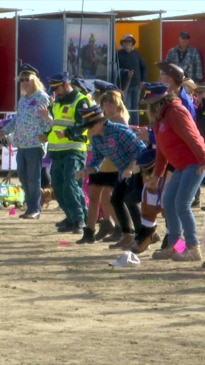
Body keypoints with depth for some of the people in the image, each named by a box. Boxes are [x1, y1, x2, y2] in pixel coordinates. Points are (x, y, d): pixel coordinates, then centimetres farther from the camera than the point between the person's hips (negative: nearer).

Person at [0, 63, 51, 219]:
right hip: (21, 144, 8)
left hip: (35, 145, -8)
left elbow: (48, 121, -11)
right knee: (23, 176, 9)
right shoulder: (23, 99, 18)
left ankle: (35, 209, 2)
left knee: (33, 178, -4)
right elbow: (16, 119, 25)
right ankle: (31, 206, 17)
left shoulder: (42, 98, -7)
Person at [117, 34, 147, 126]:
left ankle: (136, 126, 12)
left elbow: (144, 67, 18)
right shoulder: (119, 54, -1)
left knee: (135, 107, 7)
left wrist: (143, 80, 9)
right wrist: (126, 73, -20)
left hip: (136, 84, 4)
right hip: (125, 85, -4)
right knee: (126, 108, -8)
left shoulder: (136, 54, 12)